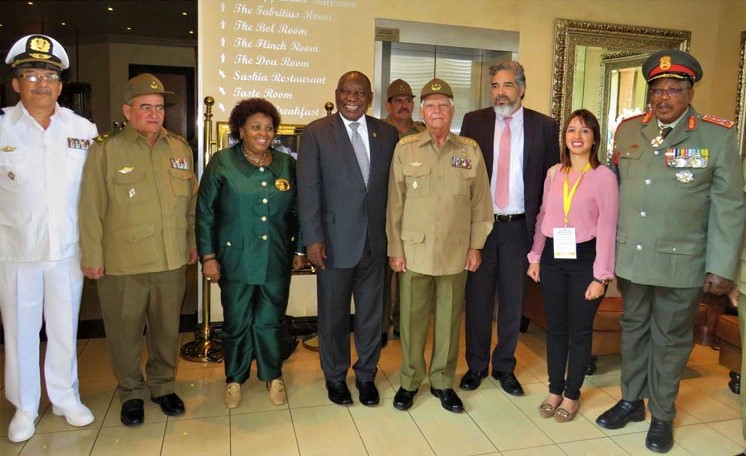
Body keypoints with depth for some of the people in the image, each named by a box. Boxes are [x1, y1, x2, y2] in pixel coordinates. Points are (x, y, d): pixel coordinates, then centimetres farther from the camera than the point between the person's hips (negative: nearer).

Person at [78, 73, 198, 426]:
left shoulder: (180, 148, 8)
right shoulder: (105, 150, -4)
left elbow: (191, 201, 14)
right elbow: (91, 209, -4)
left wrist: (192, 241, 14)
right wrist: (92, 257, -5)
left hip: (172, 261, 3)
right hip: (121, 264, -3)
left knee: (167, 330, 14)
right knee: (124, 333, 10)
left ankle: (163, 386, 35)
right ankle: (130, 393, 31)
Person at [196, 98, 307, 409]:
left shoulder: (286, 164, 4)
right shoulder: (222, 162, -3)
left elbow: (298, 211, 9)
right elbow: (204, 213, -3)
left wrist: (300, 250, 8)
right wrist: (208, 256, -5)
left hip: (277, 262, 2)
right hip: (236, 260, -1)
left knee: (271, 322, 12)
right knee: (237, 323, 11)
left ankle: (273, 376, 32)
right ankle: (235, 378, 32)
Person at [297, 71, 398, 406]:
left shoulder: (387, 134, 5)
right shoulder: (316, 132, -3)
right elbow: (308, 188, -7)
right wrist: (312, 238, -13)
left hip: (376, 241, 3)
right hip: (335, 241, -2)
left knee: (371, 313, 13)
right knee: (333, 315, 12)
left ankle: (366, 375, 33)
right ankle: (335, 377, 32)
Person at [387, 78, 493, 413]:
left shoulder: (470, 151, 4)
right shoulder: (405, 149, 0)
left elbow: (480, 202, 6)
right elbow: (395, 203, 0)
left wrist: (475, 246, 4)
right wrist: (395, 249, -2)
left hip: (456, 253, 1)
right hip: (414, 250, -1)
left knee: (449, 319, 9)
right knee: (412, 317, 6)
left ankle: (442, 382, 27)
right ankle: (410, 380, 25)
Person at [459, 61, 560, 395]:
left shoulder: (544, 126, 2)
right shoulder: (473, 122, 3)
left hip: (520, 226, 0)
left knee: (513, 300, 11)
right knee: (477, 298, 9)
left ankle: (505, 367, 28)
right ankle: (476, 365, 26)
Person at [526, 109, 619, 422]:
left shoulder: (604, 176, -7)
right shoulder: (553, 173, 6)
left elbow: (607, 228, -9)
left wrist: (601, 276, -11)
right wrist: (535, 258, 8)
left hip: (584, 258, -4)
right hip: (553, 256, 4)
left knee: (580, 330, 9)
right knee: (555, 327, 13)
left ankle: (572, 395, 26)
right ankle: (555, 390, 28)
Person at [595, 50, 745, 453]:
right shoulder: (627, 130, 4)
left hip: (680, 262, -3)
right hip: (630, 257, 3)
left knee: (671, 338, 12)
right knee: (633, 329, 17)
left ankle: (662, 416, 30)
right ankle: (631, 401, 36)